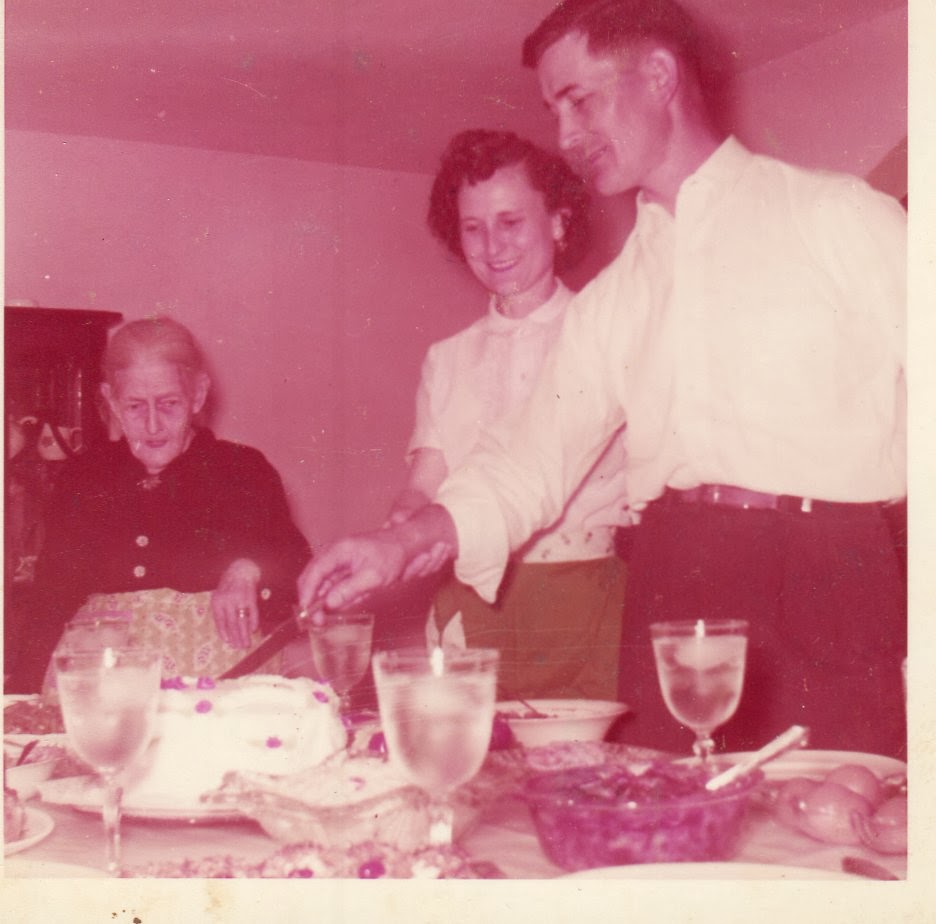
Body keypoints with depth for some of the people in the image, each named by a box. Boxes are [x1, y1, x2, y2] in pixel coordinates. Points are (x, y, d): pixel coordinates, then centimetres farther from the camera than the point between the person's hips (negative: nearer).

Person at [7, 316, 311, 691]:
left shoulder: (244, 470, 6)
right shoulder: (81, 478, 14)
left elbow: (294, 563, 0)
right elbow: (51, 600, 15)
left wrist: (248, 572, -21)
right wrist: (22, 694, 4)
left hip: (218, 675, -3)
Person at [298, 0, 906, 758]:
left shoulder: (835, 214, 5)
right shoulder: (610, 302, 17)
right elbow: (536, 462, 15)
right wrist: (401, 543, 1)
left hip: (827, 581, -3)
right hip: (670, 595, 4)